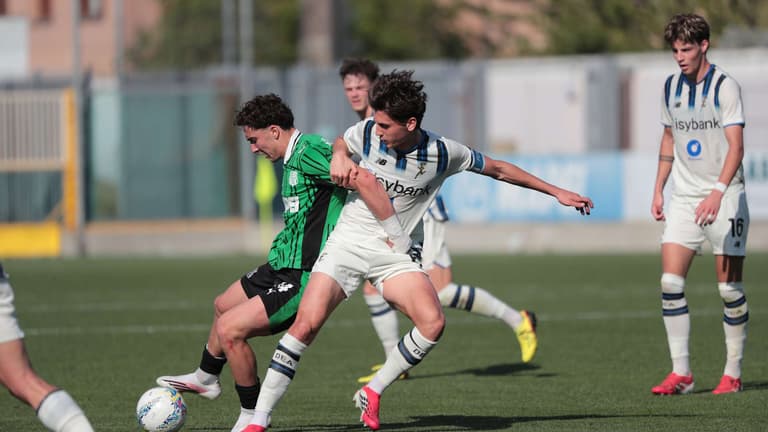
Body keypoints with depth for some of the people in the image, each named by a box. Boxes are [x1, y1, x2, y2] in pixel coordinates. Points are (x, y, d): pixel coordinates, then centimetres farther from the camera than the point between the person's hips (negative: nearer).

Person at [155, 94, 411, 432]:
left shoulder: (309, 153, -21)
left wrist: (397, 235, -29)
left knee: (229, 329, -17)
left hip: (305, 278, -11)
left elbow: (364, 180, -32)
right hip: (282, 265, 11)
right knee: (223, 306, 28)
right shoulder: (293, 159, 11)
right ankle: (205, 379, 53)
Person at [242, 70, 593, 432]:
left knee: (433, 322, -24)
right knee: (307, 322, -20)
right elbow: (341, 142, 18)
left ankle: (372, 393, -2)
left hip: (395, 254, 1)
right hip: (348, 242, -1)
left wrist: (557, 192, 10)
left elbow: (498, 169, 7)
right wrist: (339, 156, -7)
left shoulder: (442, 153, -7)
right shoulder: (367, 132, -6)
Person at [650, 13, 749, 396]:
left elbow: (735, 146, -19)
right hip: (683, 198, 5)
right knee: (670, 282, -7)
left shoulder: (725, 87, -11)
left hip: (723, 198, -5)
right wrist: (658, 189, 15)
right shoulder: (671, 87, 9)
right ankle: (680, 374, -4)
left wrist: (718, 192, -31)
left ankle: (733, 374, 8)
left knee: (729, 288, -2)